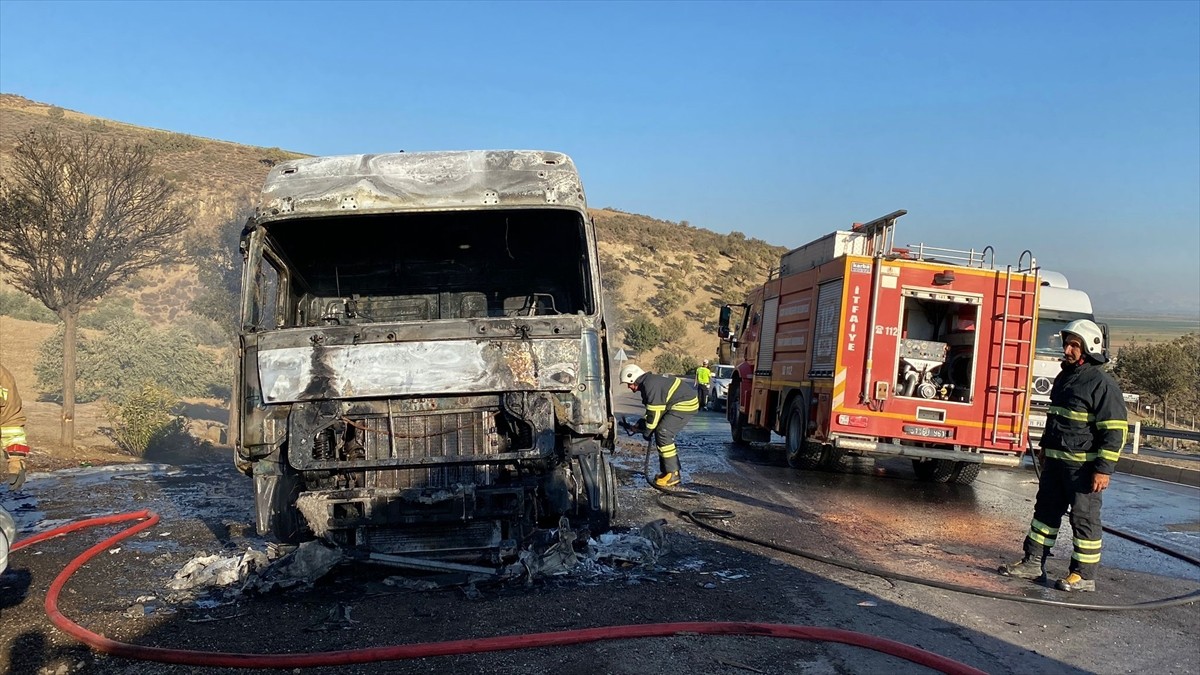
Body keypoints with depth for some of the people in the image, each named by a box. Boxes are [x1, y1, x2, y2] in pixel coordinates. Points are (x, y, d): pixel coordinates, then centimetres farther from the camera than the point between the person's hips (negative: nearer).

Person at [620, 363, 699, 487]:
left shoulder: (650, 385, -19)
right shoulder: (648, 382, 15)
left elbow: (654, 412, -17)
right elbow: (652, 409, 21)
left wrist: (647, 431, -6)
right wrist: (640, 424, 13)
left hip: (685, 405, -11)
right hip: (681, 404, 11)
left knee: (663, 433, -15)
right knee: (662, 434, 13)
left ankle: (672, 474, -11)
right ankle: (667, 471, 20)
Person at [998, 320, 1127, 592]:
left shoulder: (1102, 383, -13)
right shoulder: (1064, 378, 13)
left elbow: (1115, 430, -16)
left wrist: (1104, 469, -19)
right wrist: (1045, 446, 26)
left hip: (1083, 465, -9)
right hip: (1055, 460, 9)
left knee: (1084, 518, 1)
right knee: (1046, 510, 13)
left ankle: (1084, 575, 11)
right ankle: (1033, 563, 21)